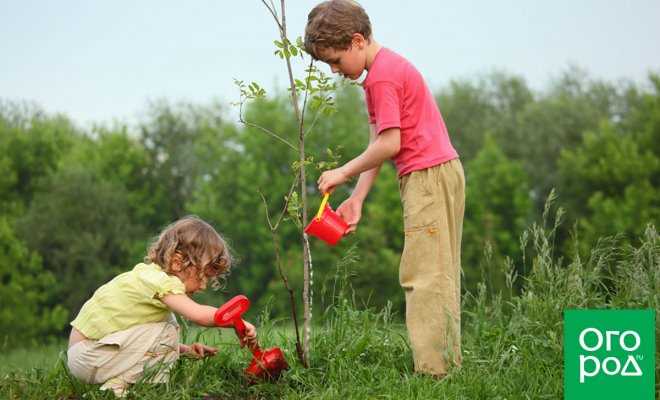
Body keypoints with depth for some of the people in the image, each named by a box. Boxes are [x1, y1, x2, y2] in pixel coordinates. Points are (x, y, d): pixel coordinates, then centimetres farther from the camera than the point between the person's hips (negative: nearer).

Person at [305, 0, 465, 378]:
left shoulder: (382, 77, -15)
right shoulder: (388, 67, 18)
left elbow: (389, 144, -19)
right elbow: (378, 144, 14)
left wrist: (344, 172, -6)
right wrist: (357, 198, 8)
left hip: (428, 175, -11)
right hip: (442, 174, 11)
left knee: (422, 276, -10)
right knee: (439, 276, 12)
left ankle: (431, 371, -11)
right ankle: (449, 362, 16)